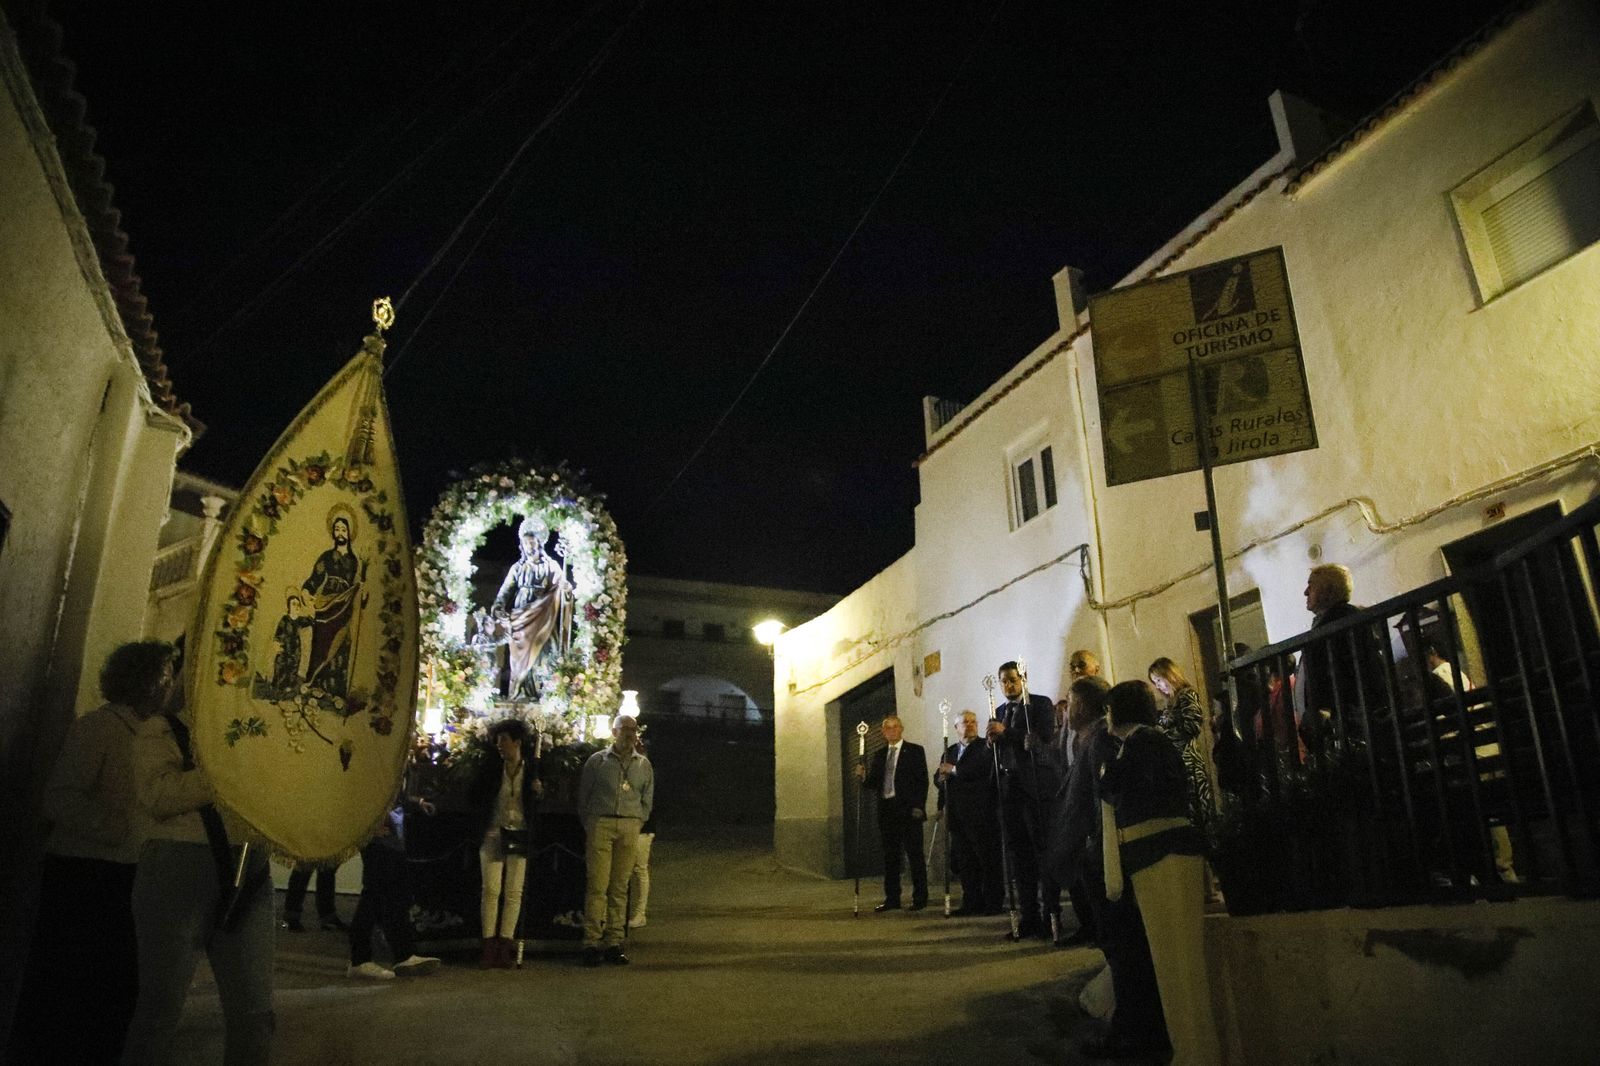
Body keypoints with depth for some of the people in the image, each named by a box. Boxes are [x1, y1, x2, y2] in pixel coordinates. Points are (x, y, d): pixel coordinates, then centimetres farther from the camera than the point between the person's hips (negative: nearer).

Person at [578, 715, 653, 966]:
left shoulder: (643, 764, 13)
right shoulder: (597, 761, 6)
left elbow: (647, 800, 18)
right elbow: (583, 797, 9)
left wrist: (636, 823, 8)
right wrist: (590, 825, 4)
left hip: (629, 828, 3)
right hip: (601, 824, -2)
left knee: (620, 887, 2)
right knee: (597, 885, -8)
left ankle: (614, 943, 6)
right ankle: (592, 943, -5)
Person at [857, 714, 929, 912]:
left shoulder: (915, 751, 1)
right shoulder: (879, 755, 15)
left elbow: (922, 781, -4)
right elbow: (874, 784, 12)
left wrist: (918, 807, -12)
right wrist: (864, 776, -8)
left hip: (909, 809, -5)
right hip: (887, 810, 5)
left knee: (915, 855, -1)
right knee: (890, 857, 7)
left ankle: (920, 898, 6)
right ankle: (892, 898, 13)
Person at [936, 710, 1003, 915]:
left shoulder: (985, 746, 0)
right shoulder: (950, 751, 19)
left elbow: (983, 768, -18)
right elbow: (938, 778, 18)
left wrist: (954, 770, -10)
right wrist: (941, 777, -6)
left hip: (981, 812, -6)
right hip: (958, 814, 6)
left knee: (988, 858, -2)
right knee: (964, 860, 6)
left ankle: (993, 902, 4)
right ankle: (971, 902, 12)